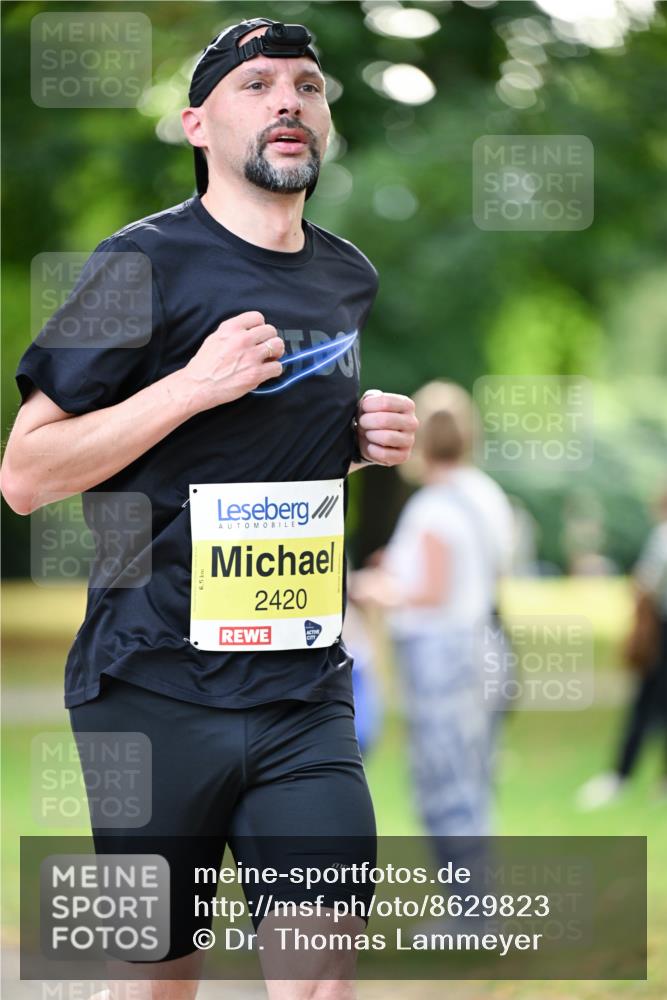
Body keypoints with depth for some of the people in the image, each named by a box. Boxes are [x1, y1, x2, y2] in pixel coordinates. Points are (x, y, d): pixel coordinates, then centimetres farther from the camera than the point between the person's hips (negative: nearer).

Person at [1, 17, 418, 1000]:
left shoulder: (350, 278, 12)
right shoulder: (147, 265, -7)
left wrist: (366, 439, 8)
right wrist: (193, 385, -18)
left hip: (306, 693, 4)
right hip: (156, 685, -4)